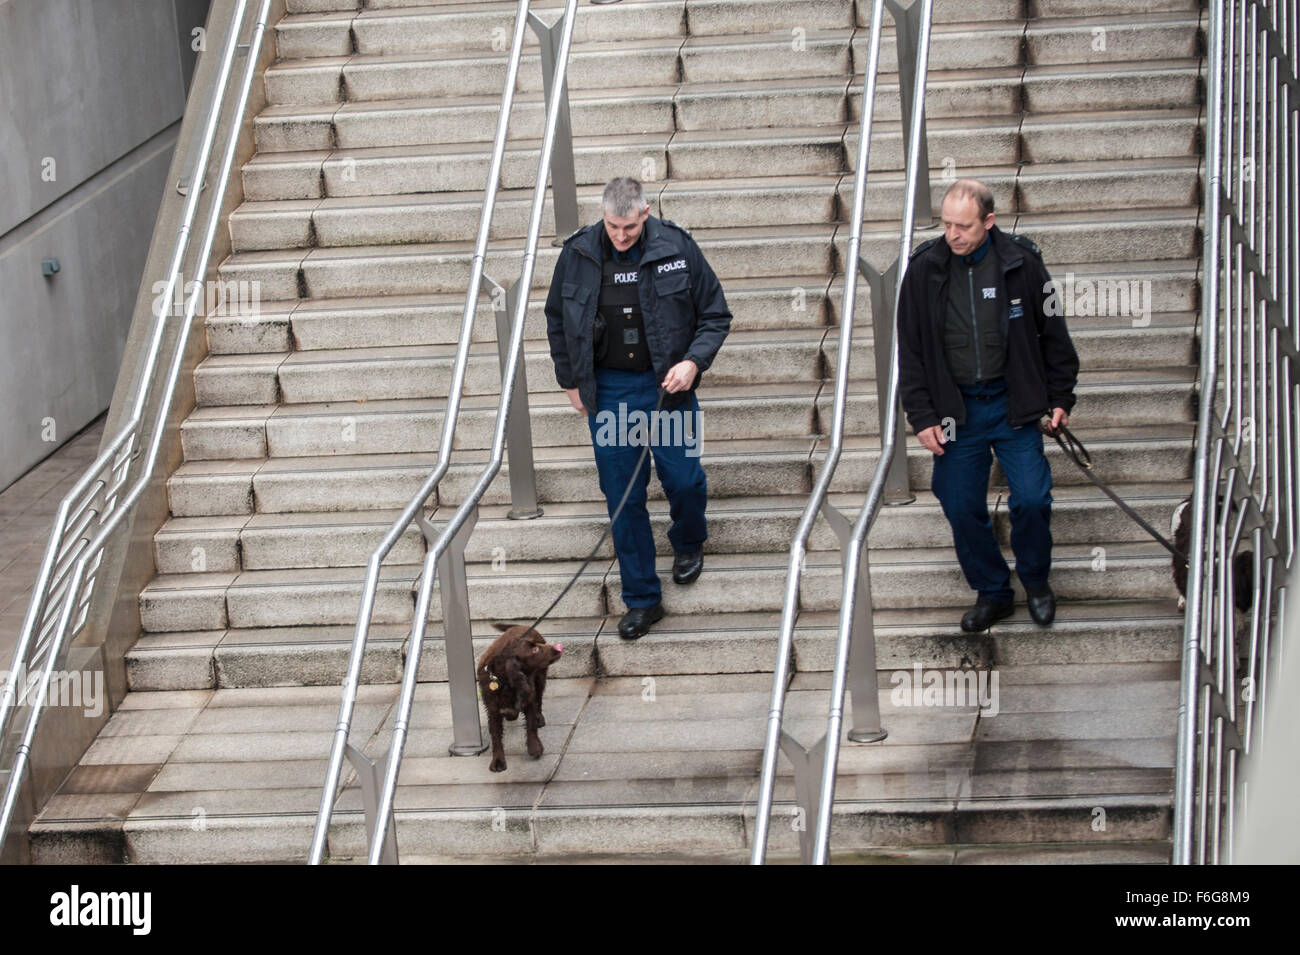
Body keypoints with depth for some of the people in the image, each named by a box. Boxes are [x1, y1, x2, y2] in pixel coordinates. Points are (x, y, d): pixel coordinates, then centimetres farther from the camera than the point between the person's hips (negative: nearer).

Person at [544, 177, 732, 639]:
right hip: (607, 390, 1)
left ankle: (688, 542, 41)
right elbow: (557, 321, 10)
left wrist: (693, 361, -15)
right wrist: (570, 380, 10)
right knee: (622, 496, 3)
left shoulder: (677, 248, -10)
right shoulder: (578, 254, -5)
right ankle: (641, 599, 14)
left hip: (667, 385, -1)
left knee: (683, 478, 5)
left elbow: (715, 314, -1)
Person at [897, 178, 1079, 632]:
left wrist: (1060, 398, 3)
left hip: (1014, 405, -1)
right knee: (962, 509, 3)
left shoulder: (1021, 261, -7)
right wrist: (921, 416, -3)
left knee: (1031, 499, -6)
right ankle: (992, 592, 22)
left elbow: (1053, 334, 4)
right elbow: (910, 351, 2)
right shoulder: (923, 269, -5)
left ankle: (1036, 580, 20)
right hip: (955, 411, 1)